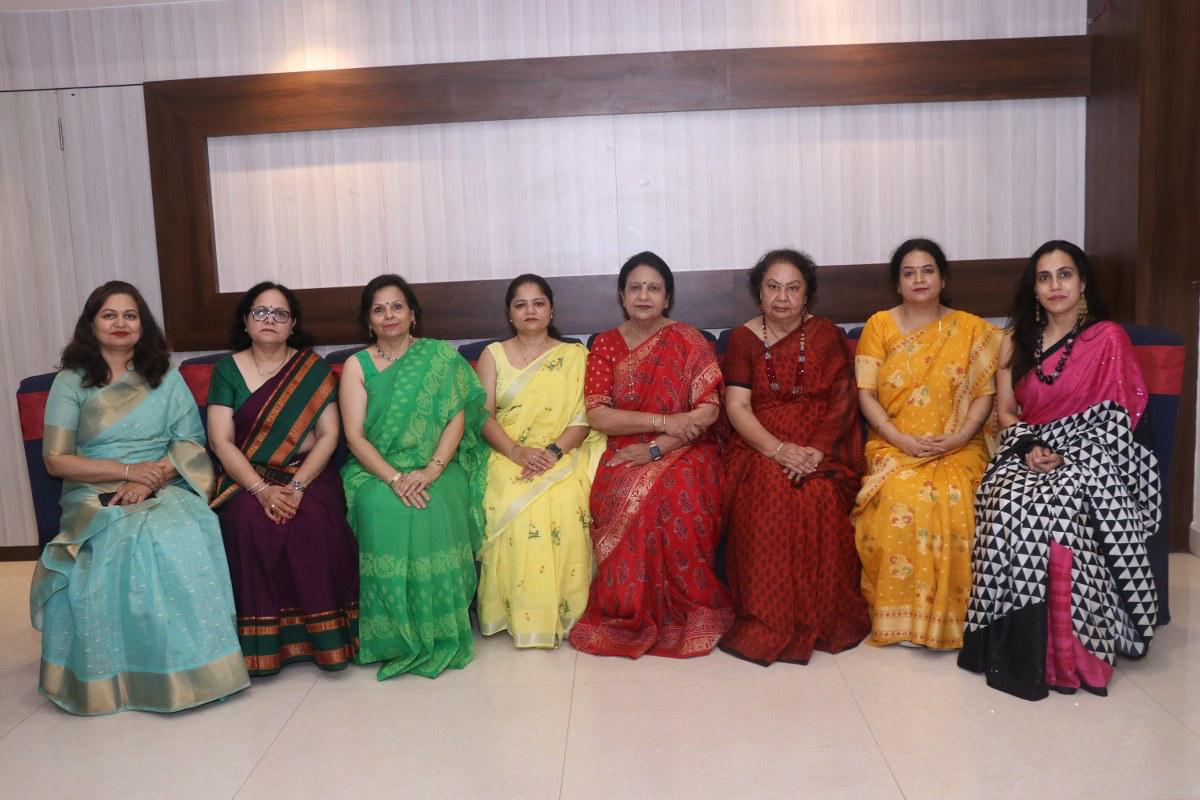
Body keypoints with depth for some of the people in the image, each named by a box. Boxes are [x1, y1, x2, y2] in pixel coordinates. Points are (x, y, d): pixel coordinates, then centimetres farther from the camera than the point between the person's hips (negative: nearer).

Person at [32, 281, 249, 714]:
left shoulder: (167, 378, 13)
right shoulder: (70, 383, 7)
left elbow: (191, 444, 6)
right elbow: (56, 460, 0)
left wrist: (150, 479, -13)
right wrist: (127, 470, -12)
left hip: (165, 491, 1)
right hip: (94, 498, -1)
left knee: (182, 537, -33)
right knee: (127, 543, -35)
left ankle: (191, 667, -25)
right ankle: (114, 677, -20)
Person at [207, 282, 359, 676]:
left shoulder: (314, 367, 7)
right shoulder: (227, 370, 6)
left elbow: (328, 435, -1)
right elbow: (220, 440, -3)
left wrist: (297, 486, -16)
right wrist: (261, 489, -17)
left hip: (308, 473, 0)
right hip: (247, 478, 0)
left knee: (315, 522, -31)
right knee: (248, 522, -31)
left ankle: (325, 635, -16)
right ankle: (261, 644, -17)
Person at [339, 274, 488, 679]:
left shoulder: (440, 356, 6)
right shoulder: (357, 366, 6)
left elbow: (458, 419, -2)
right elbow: (355, 436, -3)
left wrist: (431, 470, -18)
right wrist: (394, 478, -19)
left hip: (436, 468, 0)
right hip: (377, 470, 0)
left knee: (437, 510, -32)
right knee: (383, 511, -32)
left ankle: (439, 630, -16)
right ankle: (395, 634, -18)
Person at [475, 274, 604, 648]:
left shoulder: (574, 355, 11)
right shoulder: (493, 355, 13)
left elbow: (584, 418, 2)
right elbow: (484, 415, 2)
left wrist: (553, 451, -17)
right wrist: (515, 451, -16)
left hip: (562, 457, 0)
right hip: (508, 457, 1)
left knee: (566, 507, -33)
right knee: (514, 508, -32)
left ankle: (561, 611, -16)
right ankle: (521, 615, -18)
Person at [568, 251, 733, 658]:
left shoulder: (688, 341, 2)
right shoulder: (605, 344, 7)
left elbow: (708, 411, -7)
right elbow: (598, 415, -4)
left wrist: (655, 448, -17)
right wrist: (663, 421, -15)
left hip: (683, 453, -1)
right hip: (624, 454, 1)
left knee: (679, 498, -34)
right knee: (623, 498, -32)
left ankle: (685, 614, -14)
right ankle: (629, 614, -13)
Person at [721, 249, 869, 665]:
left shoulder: (826, 335, 9)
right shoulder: (743, 339, 7)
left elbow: (843, 401, 0)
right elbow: (737, 406, -3)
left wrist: (816, 451, -17)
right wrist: (779, 450, -19)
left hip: (822, 447, 0)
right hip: (762, 444, 0)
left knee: (820, 497, -29)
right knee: (767, 496, -30)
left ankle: (821, 617, -12)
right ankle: (767, 619, -20)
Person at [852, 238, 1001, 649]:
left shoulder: (970, 329, 9)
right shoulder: (879, 325, 7)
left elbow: (983, 394, 3)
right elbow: (866, 394, 0)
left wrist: (955, 439, -14)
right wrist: (902, 441, -13)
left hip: (956, 448, 0)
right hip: (894, 446, 0)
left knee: (951, 503, -31)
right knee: (899, 500, -32)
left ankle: (945, 616, -13)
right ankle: (895, 615, -17)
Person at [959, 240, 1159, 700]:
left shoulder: (1107, 338, 0)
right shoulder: (1018, 338, 11)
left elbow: (1116, 419, -4)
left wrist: (1064, 457, -15)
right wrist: (1030, 446, -8)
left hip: (1088, 458, -3)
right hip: (1029, 452, 3)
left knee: (1051, 508, -35)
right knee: (1007, 504, -31)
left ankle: (1066, 648, -21)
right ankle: (1019, 646, -23)